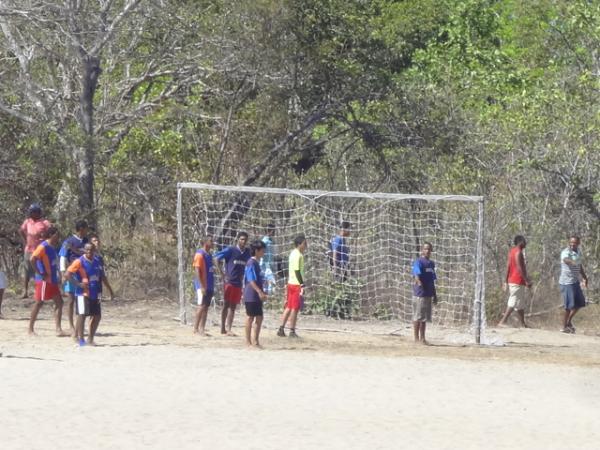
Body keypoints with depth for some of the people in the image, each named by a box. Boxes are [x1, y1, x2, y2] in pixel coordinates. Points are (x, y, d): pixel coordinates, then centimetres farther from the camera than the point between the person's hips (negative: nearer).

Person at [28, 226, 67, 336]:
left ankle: (58, 329, 1)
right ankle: (30, 329, 4)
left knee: (59, 302, 3)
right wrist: (40, 274, -20)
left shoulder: (52, 247, 13)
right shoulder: (43, 247, -14)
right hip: (44, 280, -9)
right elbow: (33, 259, -24)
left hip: (53, 280, 9)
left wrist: (58, 278, 17)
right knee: (39, 302, -3)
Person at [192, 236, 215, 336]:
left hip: (209, 286, 8)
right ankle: (196, 329, -5)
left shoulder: (209, 255, 15)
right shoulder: (200, 254, -11)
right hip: (202, 286, -8)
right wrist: (202, 286, -21)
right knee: (202, 306, -9)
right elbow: (197, 271, -16)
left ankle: (202, 329, 9)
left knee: (206, 307, 7)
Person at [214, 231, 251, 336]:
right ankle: (223, 328, 4)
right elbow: (217, 258, -8)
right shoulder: (230, 250, -8)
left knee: (233, 306, 5)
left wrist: (242, 275, 9)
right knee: (226, 305, -1)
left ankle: (228, 328, 7)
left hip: (239, 283, 5)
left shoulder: (247, 252, 7)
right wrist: (222, 274, -10)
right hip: (229, 282, -5)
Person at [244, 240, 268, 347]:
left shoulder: (257, 263, 15)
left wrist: (262, 293, 21)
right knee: (250, 317, -3)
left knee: (259, 318, 9)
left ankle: (255, 341, 14)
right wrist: (260, 292, -28)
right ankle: (248, 341, 3)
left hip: (257, 296, 9)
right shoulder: (251, 263, -14)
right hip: (251, 296, -9)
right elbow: (251, 280, -21)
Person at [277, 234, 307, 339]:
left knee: (289, 307, 12)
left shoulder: (294, 253, 14)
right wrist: (302, 285, -20)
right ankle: (292, 331, 1)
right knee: (295, 308, -3)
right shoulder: (298, 255, -15)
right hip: (297, 284, -9)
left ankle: (281, 329, 13)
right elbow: (297, 271, -20)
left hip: (290, 283, 9)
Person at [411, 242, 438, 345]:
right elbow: (416, 274, -25)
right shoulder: (418, 262, -9)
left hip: (428, 294, 8)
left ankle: (422, 338, 19)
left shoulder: (431, 263, 16)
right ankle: (416, 338, 2)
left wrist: (434, 295, 21)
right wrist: (419, 282, -41)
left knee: (425, 317, 12)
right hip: (419, 294, -8)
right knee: (417, 317, -2)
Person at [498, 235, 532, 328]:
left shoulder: (512, 251, 14)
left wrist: (506, 281, 15)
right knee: (513, 303, -11)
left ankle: (523, 324, 19)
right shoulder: (518, 252, -14)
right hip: (518, 282, -10)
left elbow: (508, 267, 14)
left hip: (512, 281, 10)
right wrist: (527, 280, -18)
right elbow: (519, 268, -20)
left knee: (521, 304, 14)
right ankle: (502, 322, -17)